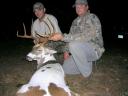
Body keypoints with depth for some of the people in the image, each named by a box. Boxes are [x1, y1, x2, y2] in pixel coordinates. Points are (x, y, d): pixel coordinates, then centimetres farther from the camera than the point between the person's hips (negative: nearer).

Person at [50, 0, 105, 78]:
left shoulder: (92, 18, -15)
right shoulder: (75, 21, 11)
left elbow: (84, 37, -29)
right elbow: (72, 37, 18)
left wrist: (63, 37, -33)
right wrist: (67, 51, 4)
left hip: (94, 50, -7)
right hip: (80, 52, 7)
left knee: (74, 45, -34)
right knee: (66, 69, -2)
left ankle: (87, 72, -15)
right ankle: (87, 64, 17)